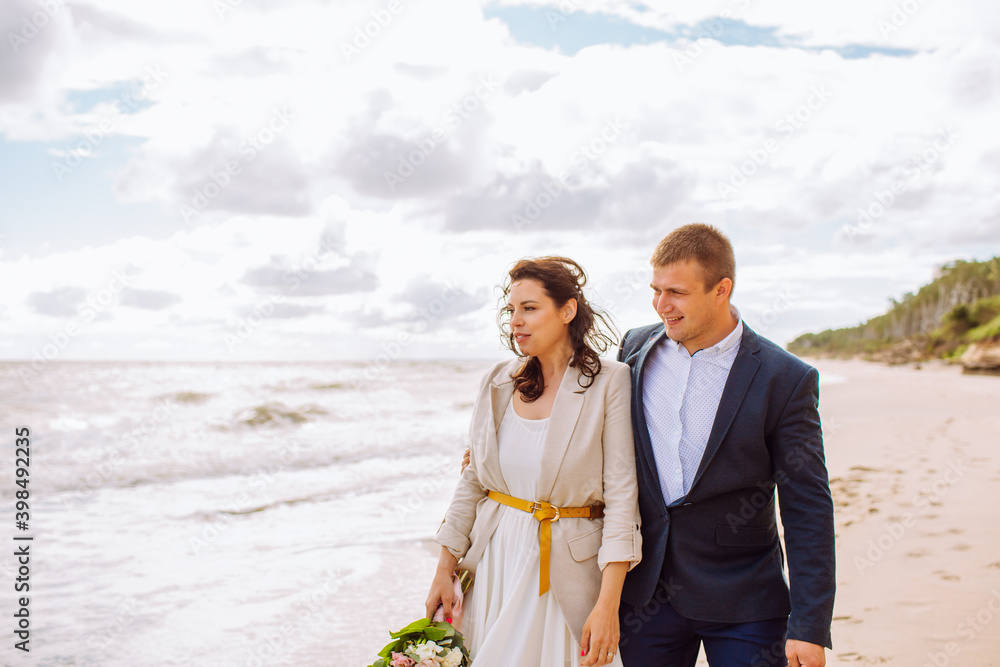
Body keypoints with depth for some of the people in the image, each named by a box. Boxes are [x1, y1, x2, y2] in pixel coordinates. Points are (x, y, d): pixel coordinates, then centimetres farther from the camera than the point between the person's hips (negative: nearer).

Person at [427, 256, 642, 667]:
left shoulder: (609, 382, -11)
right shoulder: (498, 383, 2)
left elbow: (621, 494, -13)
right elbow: (473, 480, 8)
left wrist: (608, 605, -17)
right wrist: (444, 571, 6)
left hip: (567, 567, -4)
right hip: (496, 562, 4)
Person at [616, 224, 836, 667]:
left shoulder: (785, 380, -11)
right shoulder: (635, 348, 1)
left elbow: (807, 512, -9)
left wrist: (808, 628, -11)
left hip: (742, 607, -3)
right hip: (646, 593, 3)